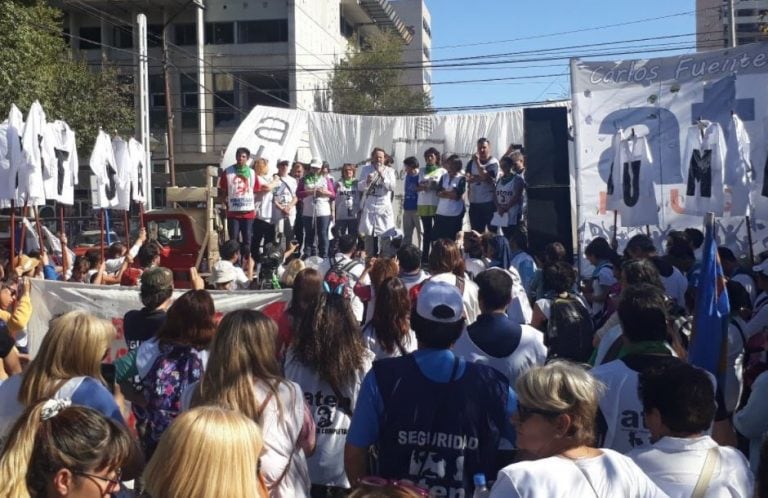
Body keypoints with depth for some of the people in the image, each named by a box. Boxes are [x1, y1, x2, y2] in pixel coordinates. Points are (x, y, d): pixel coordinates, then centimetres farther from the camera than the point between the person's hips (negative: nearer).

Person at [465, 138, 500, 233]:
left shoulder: (493, 163, -3)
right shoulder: (472, 162, 11)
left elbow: (486, 177, -15)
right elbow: (468, 178, 0)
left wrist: (478, 162, -15)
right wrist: (481, 177, -15)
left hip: (489, 203, -4)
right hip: (474, 203, 4)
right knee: (476, 233, 8)